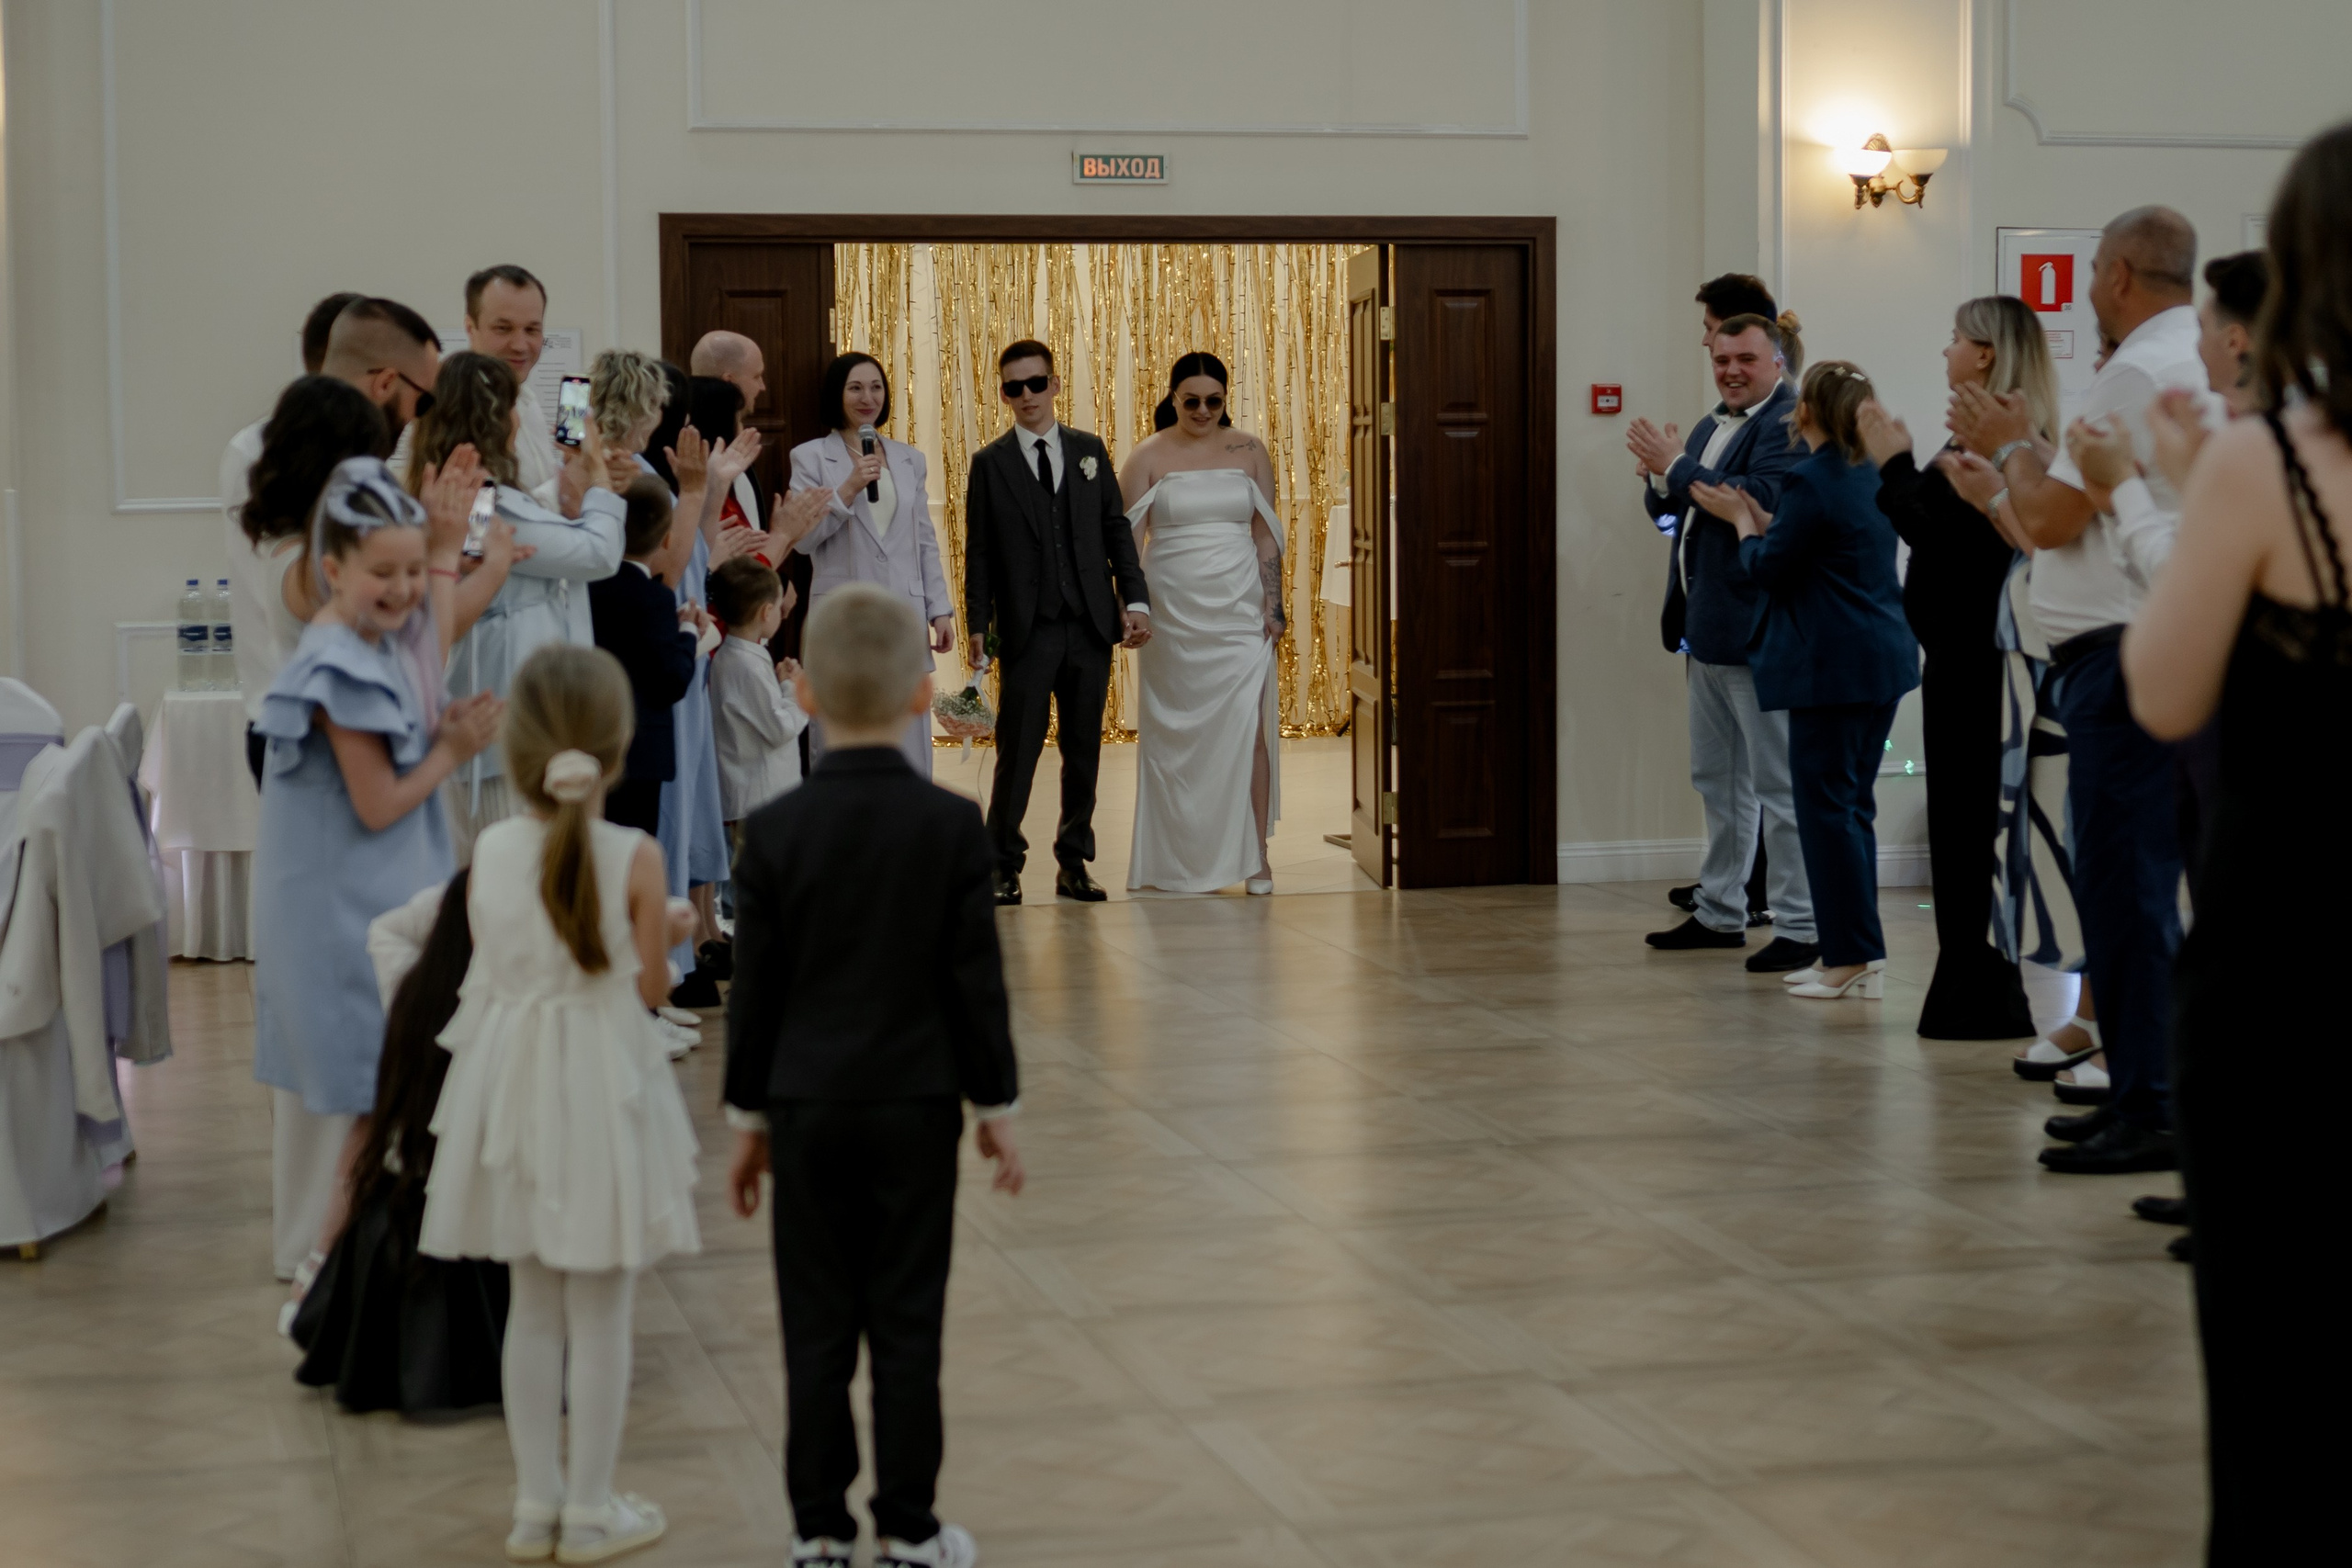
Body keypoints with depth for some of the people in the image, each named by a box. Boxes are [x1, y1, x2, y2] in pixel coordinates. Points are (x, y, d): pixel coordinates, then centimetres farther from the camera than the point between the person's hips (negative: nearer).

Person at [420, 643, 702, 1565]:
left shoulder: (491, 851, -4)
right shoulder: (634, 858, -15)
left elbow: (491, 966, 4)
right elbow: (649, 987, -9)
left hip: (513, 1088, 4)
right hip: (602, 1085, -4)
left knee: (532, 1307, 15)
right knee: (600, 1312, 7)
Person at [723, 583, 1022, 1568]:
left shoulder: (774, 832, -6)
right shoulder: (952, 826, -8)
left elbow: (754, 991, -2)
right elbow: (976, 982, -5)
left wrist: (748, 1117, 9)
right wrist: (996, 1105, 6)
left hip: (807, 1107, 1)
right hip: (917, 1106, -1)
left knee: (817, 1324, 8)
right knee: (906, 1323, 6)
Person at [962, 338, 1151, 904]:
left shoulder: (1090, 450, 10)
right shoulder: (990, 463, 3)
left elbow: (1117, 529, 11)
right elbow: (979, 552, 2)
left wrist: (1135, 599, 0)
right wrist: (977, 627, -4)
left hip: (1090, 625, 3)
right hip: (1027, 629, -3)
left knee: (1084, 750, 7)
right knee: (1018, 750, -4)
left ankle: (1074, 863, 16)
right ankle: (1004, 865, 7)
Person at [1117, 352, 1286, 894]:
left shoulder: (1249, 451, 5)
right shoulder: (1149, 456, 1)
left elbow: (1266, 534, 7)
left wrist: (1274, 605, 0)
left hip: (1239, 611, 0)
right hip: (1172, 612, 0)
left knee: (1247, 725, -8)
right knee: (1176, 732, 4)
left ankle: (1255, 854, -2)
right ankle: (1180, 859, 13)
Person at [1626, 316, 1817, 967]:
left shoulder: (1790, 423, -13)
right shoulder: (1711, 426, 17)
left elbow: (1759, 498, -27)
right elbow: (1668, 507, 20)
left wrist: (1676, 466, -20)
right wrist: (1660, 478, -3)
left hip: (1756, 629, -10)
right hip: (1707, 631, 10)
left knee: (1779, 783, -6)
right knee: (1718, 781, 18)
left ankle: (1800, 926, -1)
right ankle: (1720, 913, 28)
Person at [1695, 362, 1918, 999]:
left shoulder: (1810, 481, -15)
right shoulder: (1874, 475, 11)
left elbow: (1768, 568, -9)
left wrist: (1742, 520, 7)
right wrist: (1758, 516, 21)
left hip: (1834, 666, -9)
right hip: (1883, 657, 9)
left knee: (1826, 806, -3)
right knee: (1851, 803, 14)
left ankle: (1853, 958, -2)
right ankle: (1852, 953, 17)